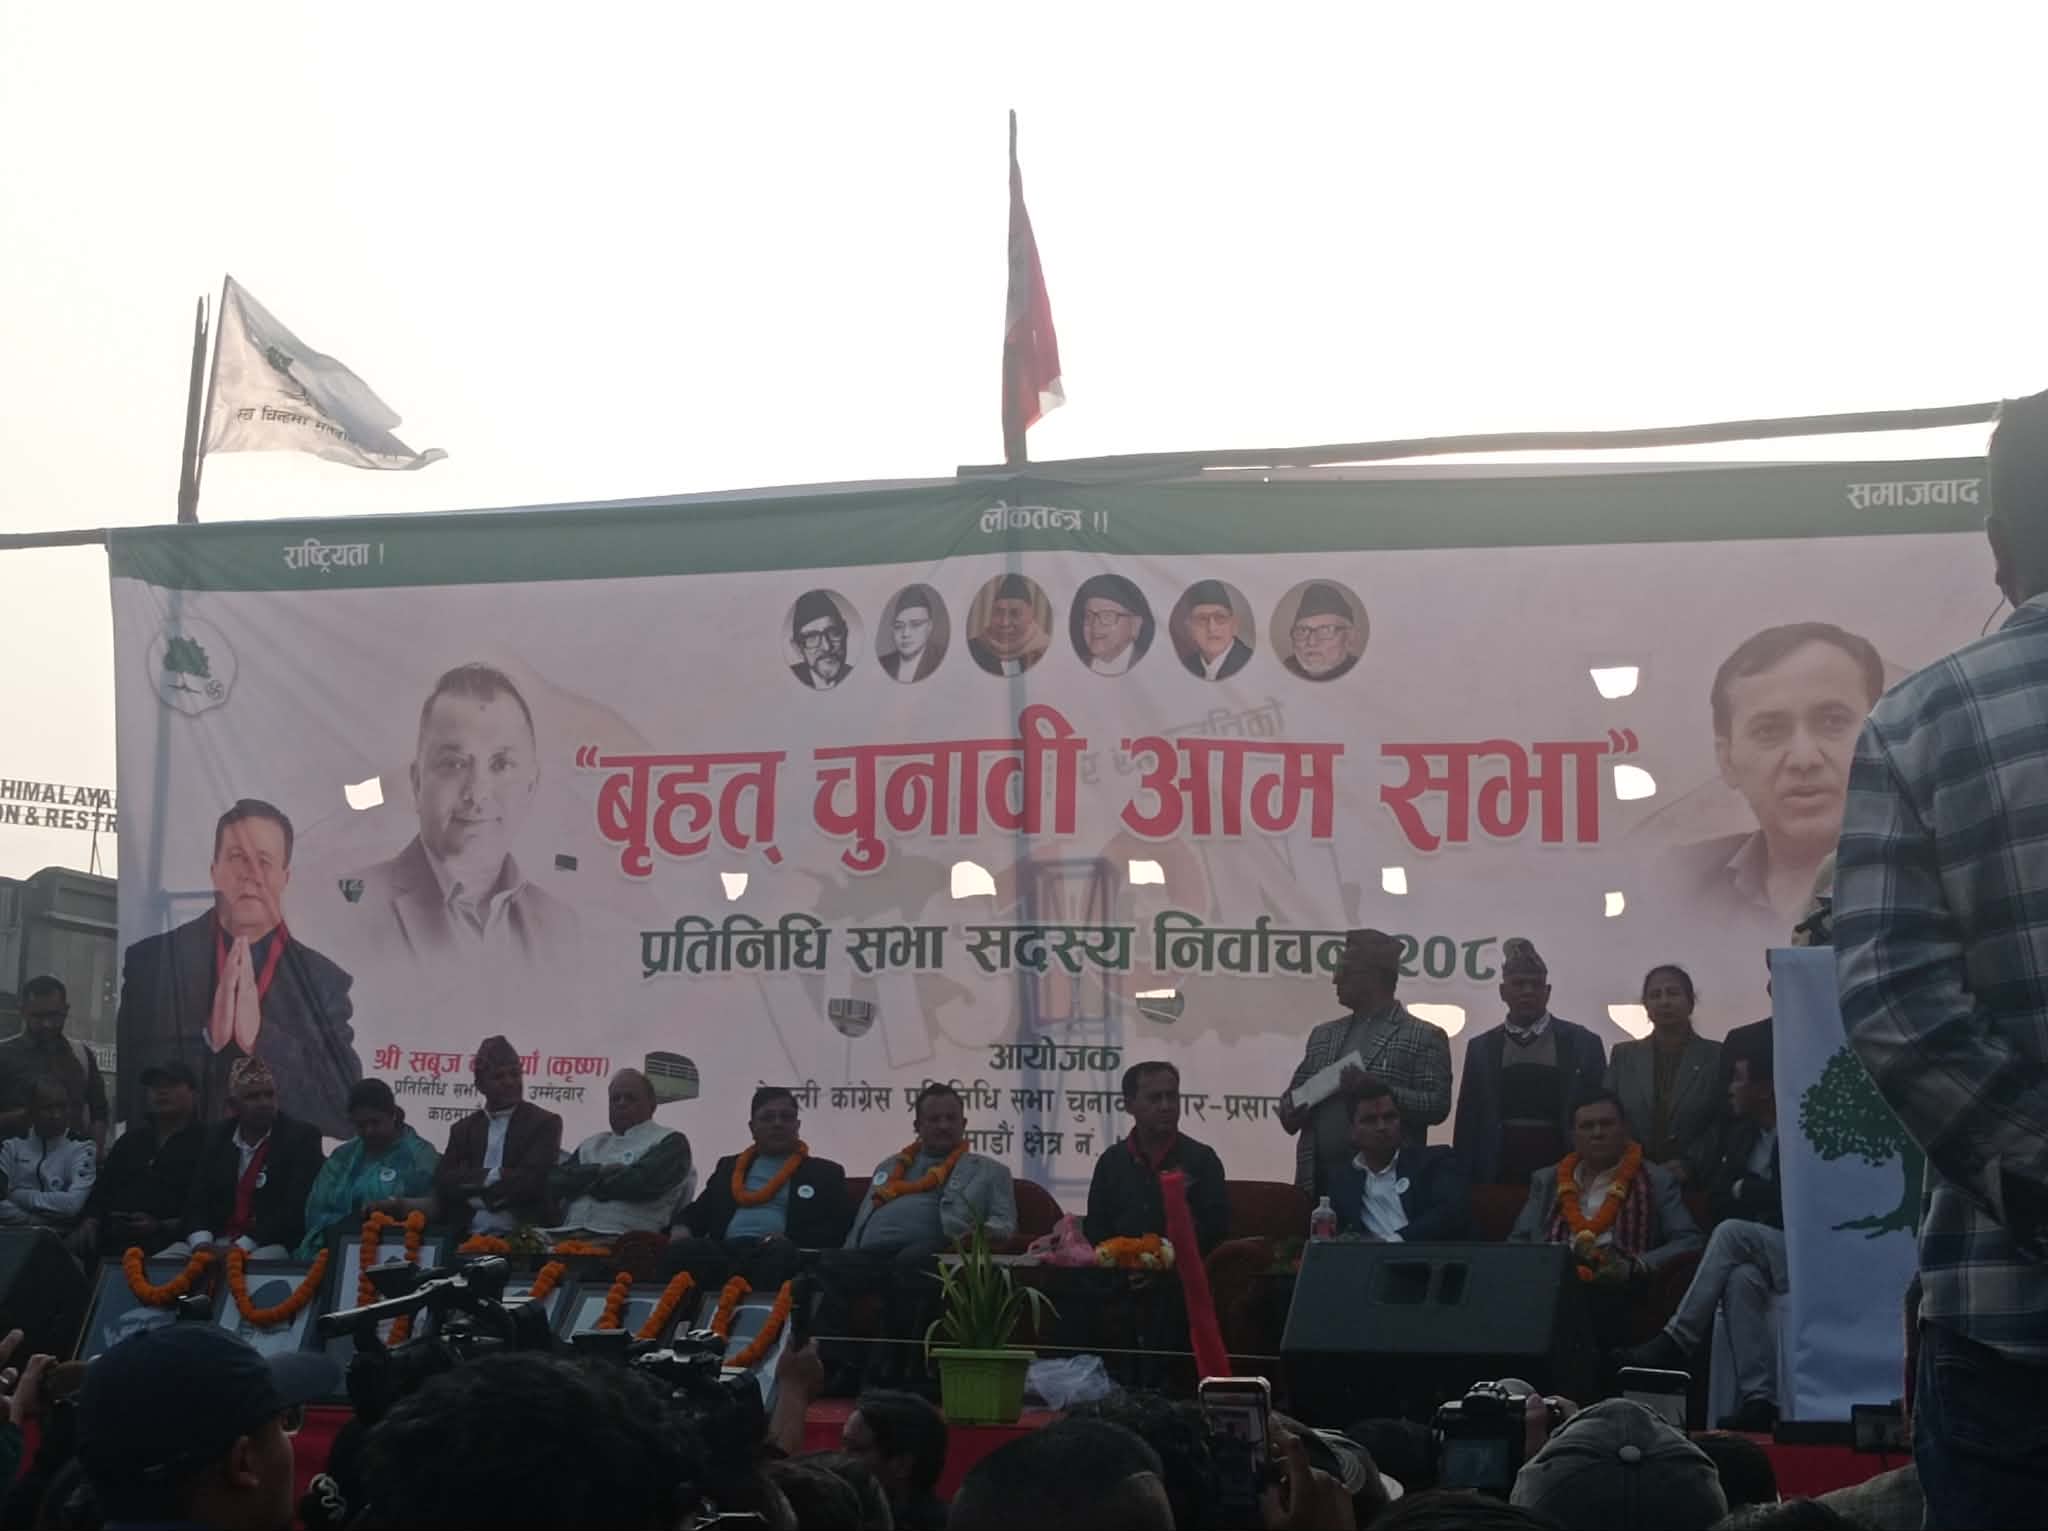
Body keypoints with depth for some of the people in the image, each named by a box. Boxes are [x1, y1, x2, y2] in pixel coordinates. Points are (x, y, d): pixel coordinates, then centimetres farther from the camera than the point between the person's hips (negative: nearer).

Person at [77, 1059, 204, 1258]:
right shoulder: (131, 1139, 28)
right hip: (111, 1239, 5)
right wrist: (91, 1220, 5)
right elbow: (103, 1187, 26)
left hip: (164, 1244, -5)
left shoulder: (205, 1145, 5)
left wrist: (163, 1227, -16)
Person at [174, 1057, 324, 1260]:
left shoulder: (301, 1136, -1)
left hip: (273, 1244, -4)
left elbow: (296, 1207, -11)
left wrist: (242, 1247, -19)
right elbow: (196, 1200, 8)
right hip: (217, 1241, 4)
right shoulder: (216, 1137, 13)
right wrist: (202, 1243, -14)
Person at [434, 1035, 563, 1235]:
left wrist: (477, 1196, -4)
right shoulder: (463, 1129, 17)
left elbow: (531, 1180, -7)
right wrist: (492, 1176, -9)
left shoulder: (545, 1123, 6)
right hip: (469, 1237, 3)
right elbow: (443, 1183, 4)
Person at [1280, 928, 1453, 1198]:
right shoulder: (1323, 1035, 19)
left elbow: (1437, 1105, -7)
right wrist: (1291, 1113, -2)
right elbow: (1293, 1094, 21)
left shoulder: (1424, 1038, 2)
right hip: (1319, 1180, 5)